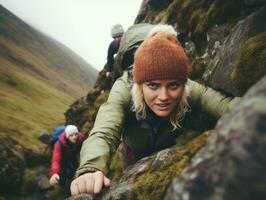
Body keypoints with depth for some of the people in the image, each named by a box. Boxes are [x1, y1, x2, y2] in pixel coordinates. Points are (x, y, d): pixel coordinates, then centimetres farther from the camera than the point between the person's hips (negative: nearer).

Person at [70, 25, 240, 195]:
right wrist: (91, 170, -73)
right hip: (134, 156, 0)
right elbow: (104, 134, -52)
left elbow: (226, 105, -45)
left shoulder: (190, 91, -33)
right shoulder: (125, 90, -38)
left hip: (169, 155, 1)